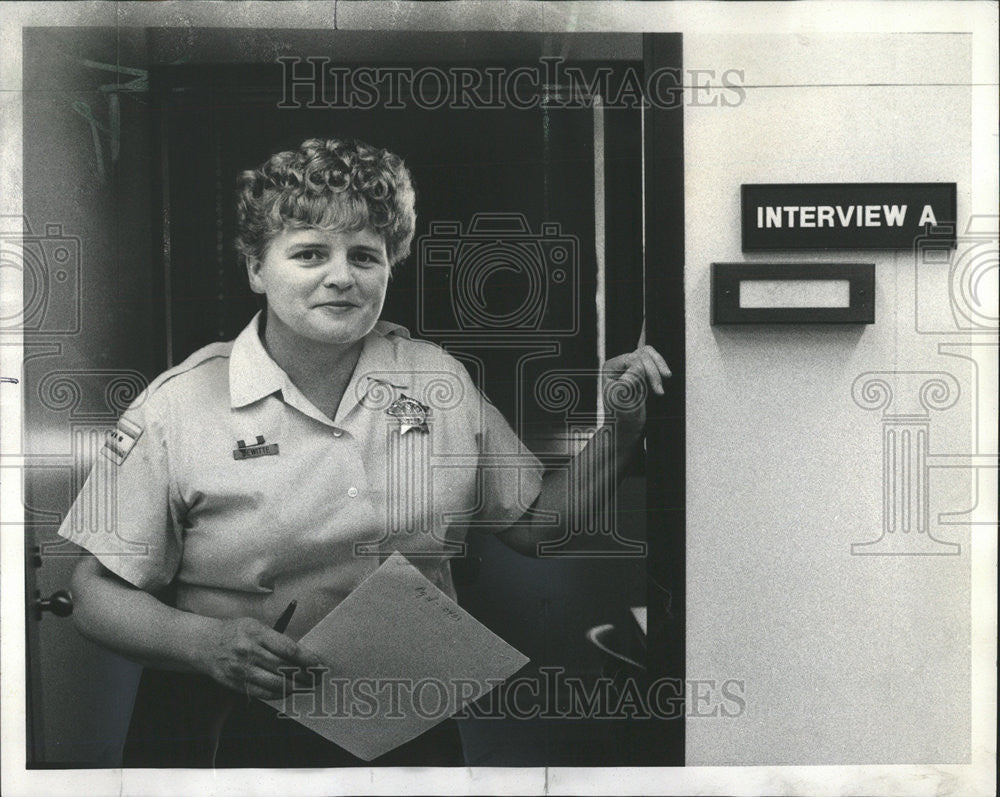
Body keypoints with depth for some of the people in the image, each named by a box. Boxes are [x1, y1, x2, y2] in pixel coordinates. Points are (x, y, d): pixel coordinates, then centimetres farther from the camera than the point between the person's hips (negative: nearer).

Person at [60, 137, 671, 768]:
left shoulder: (439, 379, 8)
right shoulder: (179, 406, -4)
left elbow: (533, 524, 15)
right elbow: (97, 591, 0)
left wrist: (621, 430, 3)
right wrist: (206, 643, -18)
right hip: (235, 731, -1)